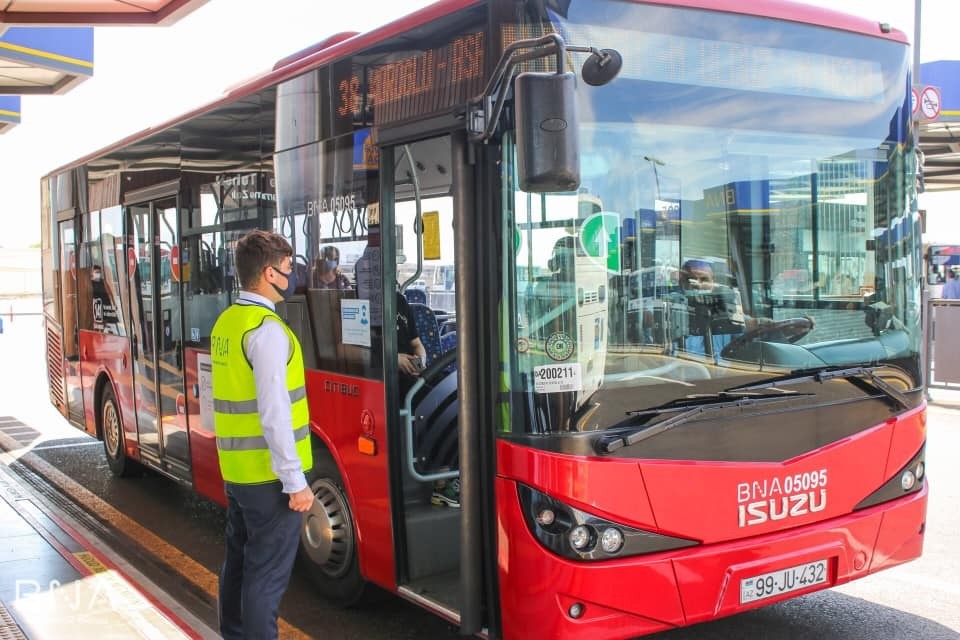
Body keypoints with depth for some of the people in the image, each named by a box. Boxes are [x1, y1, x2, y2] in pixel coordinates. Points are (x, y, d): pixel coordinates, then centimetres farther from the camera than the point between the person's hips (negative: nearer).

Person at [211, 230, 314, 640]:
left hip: (235, 469, 9)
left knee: (238, 562, 19)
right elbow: (274, 413, -22)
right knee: (267, 574, 1)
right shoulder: (267, 329, -18)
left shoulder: (225, 322, 10)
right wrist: (295, 480, -18)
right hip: (268, 474, -9)